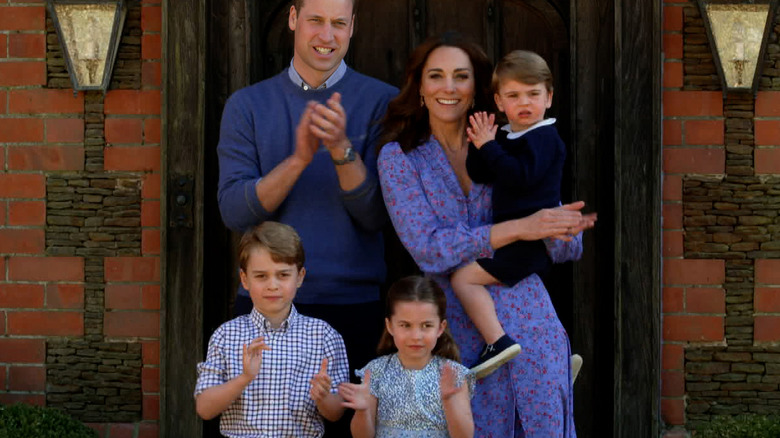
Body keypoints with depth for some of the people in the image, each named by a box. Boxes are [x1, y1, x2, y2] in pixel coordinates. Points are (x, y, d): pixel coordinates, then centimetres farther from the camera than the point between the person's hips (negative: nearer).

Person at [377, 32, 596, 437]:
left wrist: (557, 227, -18)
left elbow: (567, 249, 7)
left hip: (531, 327, 2)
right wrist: (519, 228, -20)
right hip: (459, 336, -2)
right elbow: (428, 248, -12)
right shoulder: (399, 157, 2)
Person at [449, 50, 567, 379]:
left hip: (531, 237, -10)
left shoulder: (543, 137, -12)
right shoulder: (505, 137, 14)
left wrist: (489, 146, -21)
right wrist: (479, 144, -5)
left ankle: (498, 341, -24)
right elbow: (479, 177, 10)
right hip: (517, 237, 10)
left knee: (465, 277, -17)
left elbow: (519, 176, -27)